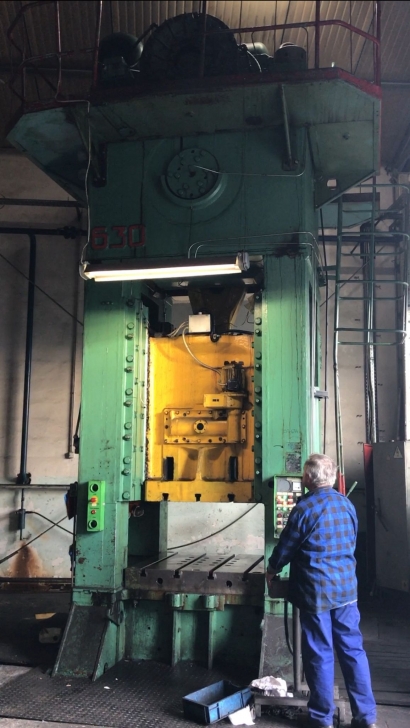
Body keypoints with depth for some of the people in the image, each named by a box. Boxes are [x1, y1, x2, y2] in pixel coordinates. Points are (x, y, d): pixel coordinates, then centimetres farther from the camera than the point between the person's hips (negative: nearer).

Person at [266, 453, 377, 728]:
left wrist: (272, 570, 13)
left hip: (316, 591, -5)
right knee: (353, 649, 11)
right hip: (346, 587, 5)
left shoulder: (304, 507, -14)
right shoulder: (347, 504, 5)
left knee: (320, 653, 5)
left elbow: (286, 546, -5)